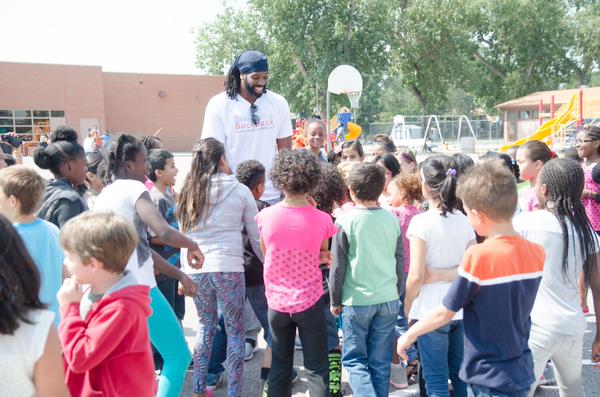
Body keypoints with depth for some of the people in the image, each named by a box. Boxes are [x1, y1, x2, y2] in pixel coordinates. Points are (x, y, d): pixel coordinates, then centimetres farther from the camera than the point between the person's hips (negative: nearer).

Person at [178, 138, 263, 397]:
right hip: (229, 268, -4)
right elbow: (256, 237, 3)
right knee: (235, 331, 9)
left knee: (205, 326, 21)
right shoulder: (239, 190, -1)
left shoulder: (188, 191, 7)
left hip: (196, 269, 4)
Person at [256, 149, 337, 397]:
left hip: (277, 302, 2)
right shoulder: (322, 220, -14)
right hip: (310, 302, -2)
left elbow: (267, 255, 3)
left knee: (280, 367, 16)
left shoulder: (265, 216, -10)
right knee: (316, 369, 9)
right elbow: (323, 256, -1)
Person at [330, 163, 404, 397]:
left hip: (357, 300, -3)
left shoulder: (345, 221, -10)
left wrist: (335, 301, 5)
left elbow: (338, 266, -7)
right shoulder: (391, 219, 1)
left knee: (354, 359, 9)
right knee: (381, 361, 13)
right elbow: (400, 261, 9)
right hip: (388, 299, 4)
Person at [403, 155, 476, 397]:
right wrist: (447, 274, -3)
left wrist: (407, 306, -1)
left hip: (431, 310, -5)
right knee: (460, 375, 17)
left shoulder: (421, 221, -14)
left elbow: (416, 276, -14)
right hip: (461, 308, 5)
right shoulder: (464, 221, 2)